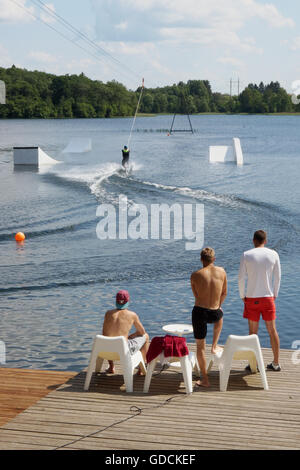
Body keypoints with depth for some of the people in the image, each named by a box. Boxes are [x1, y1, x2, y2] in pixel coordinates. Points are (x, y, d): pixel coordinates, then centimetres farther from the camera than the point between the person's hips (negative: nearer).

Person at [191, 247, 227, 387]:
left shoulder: (195, 275, -5)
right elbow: (224, 293, 10)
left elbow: (196, 296, 5)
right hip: (214, 313, 2)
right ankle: (214, 346, 38)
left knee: (200, 346, 11)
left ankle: (205, 379, 14)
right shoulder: (222, 272, -1)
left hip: (199, 312, -2)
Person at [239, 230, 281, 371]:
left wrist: (242, 296, 5)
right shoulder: (273, 254, -1)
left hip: (251, 298, -1)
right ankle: (276, 363, 17)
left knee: (253, 331, 6)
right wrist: (274, 295, 14)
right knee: (272, 330, 10)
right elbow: (277, 277, 2)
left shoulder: (246, 255, -6)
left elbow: (241, 278, -6)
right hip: (268, 297, 1)